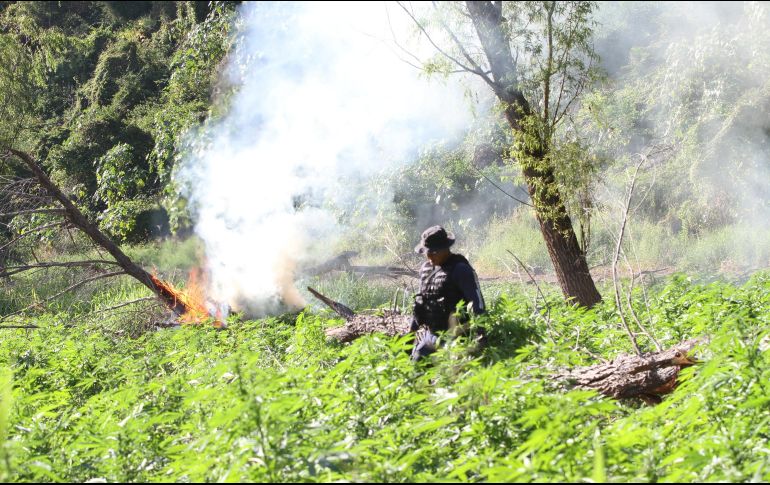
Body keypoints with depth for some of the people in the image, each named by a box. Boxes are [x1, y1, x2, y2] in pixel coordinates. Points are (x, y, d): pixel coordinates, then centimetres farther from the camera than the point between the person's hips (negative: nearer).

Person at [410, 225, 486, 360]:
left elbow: (476, 302, -18)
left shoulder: (460, 269, -12)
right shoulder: (426, 268, 11)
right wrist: (413, 330, 19)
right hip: (427, 334, 8)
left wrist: (479, 335, -25)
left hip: (450, 334, -8)